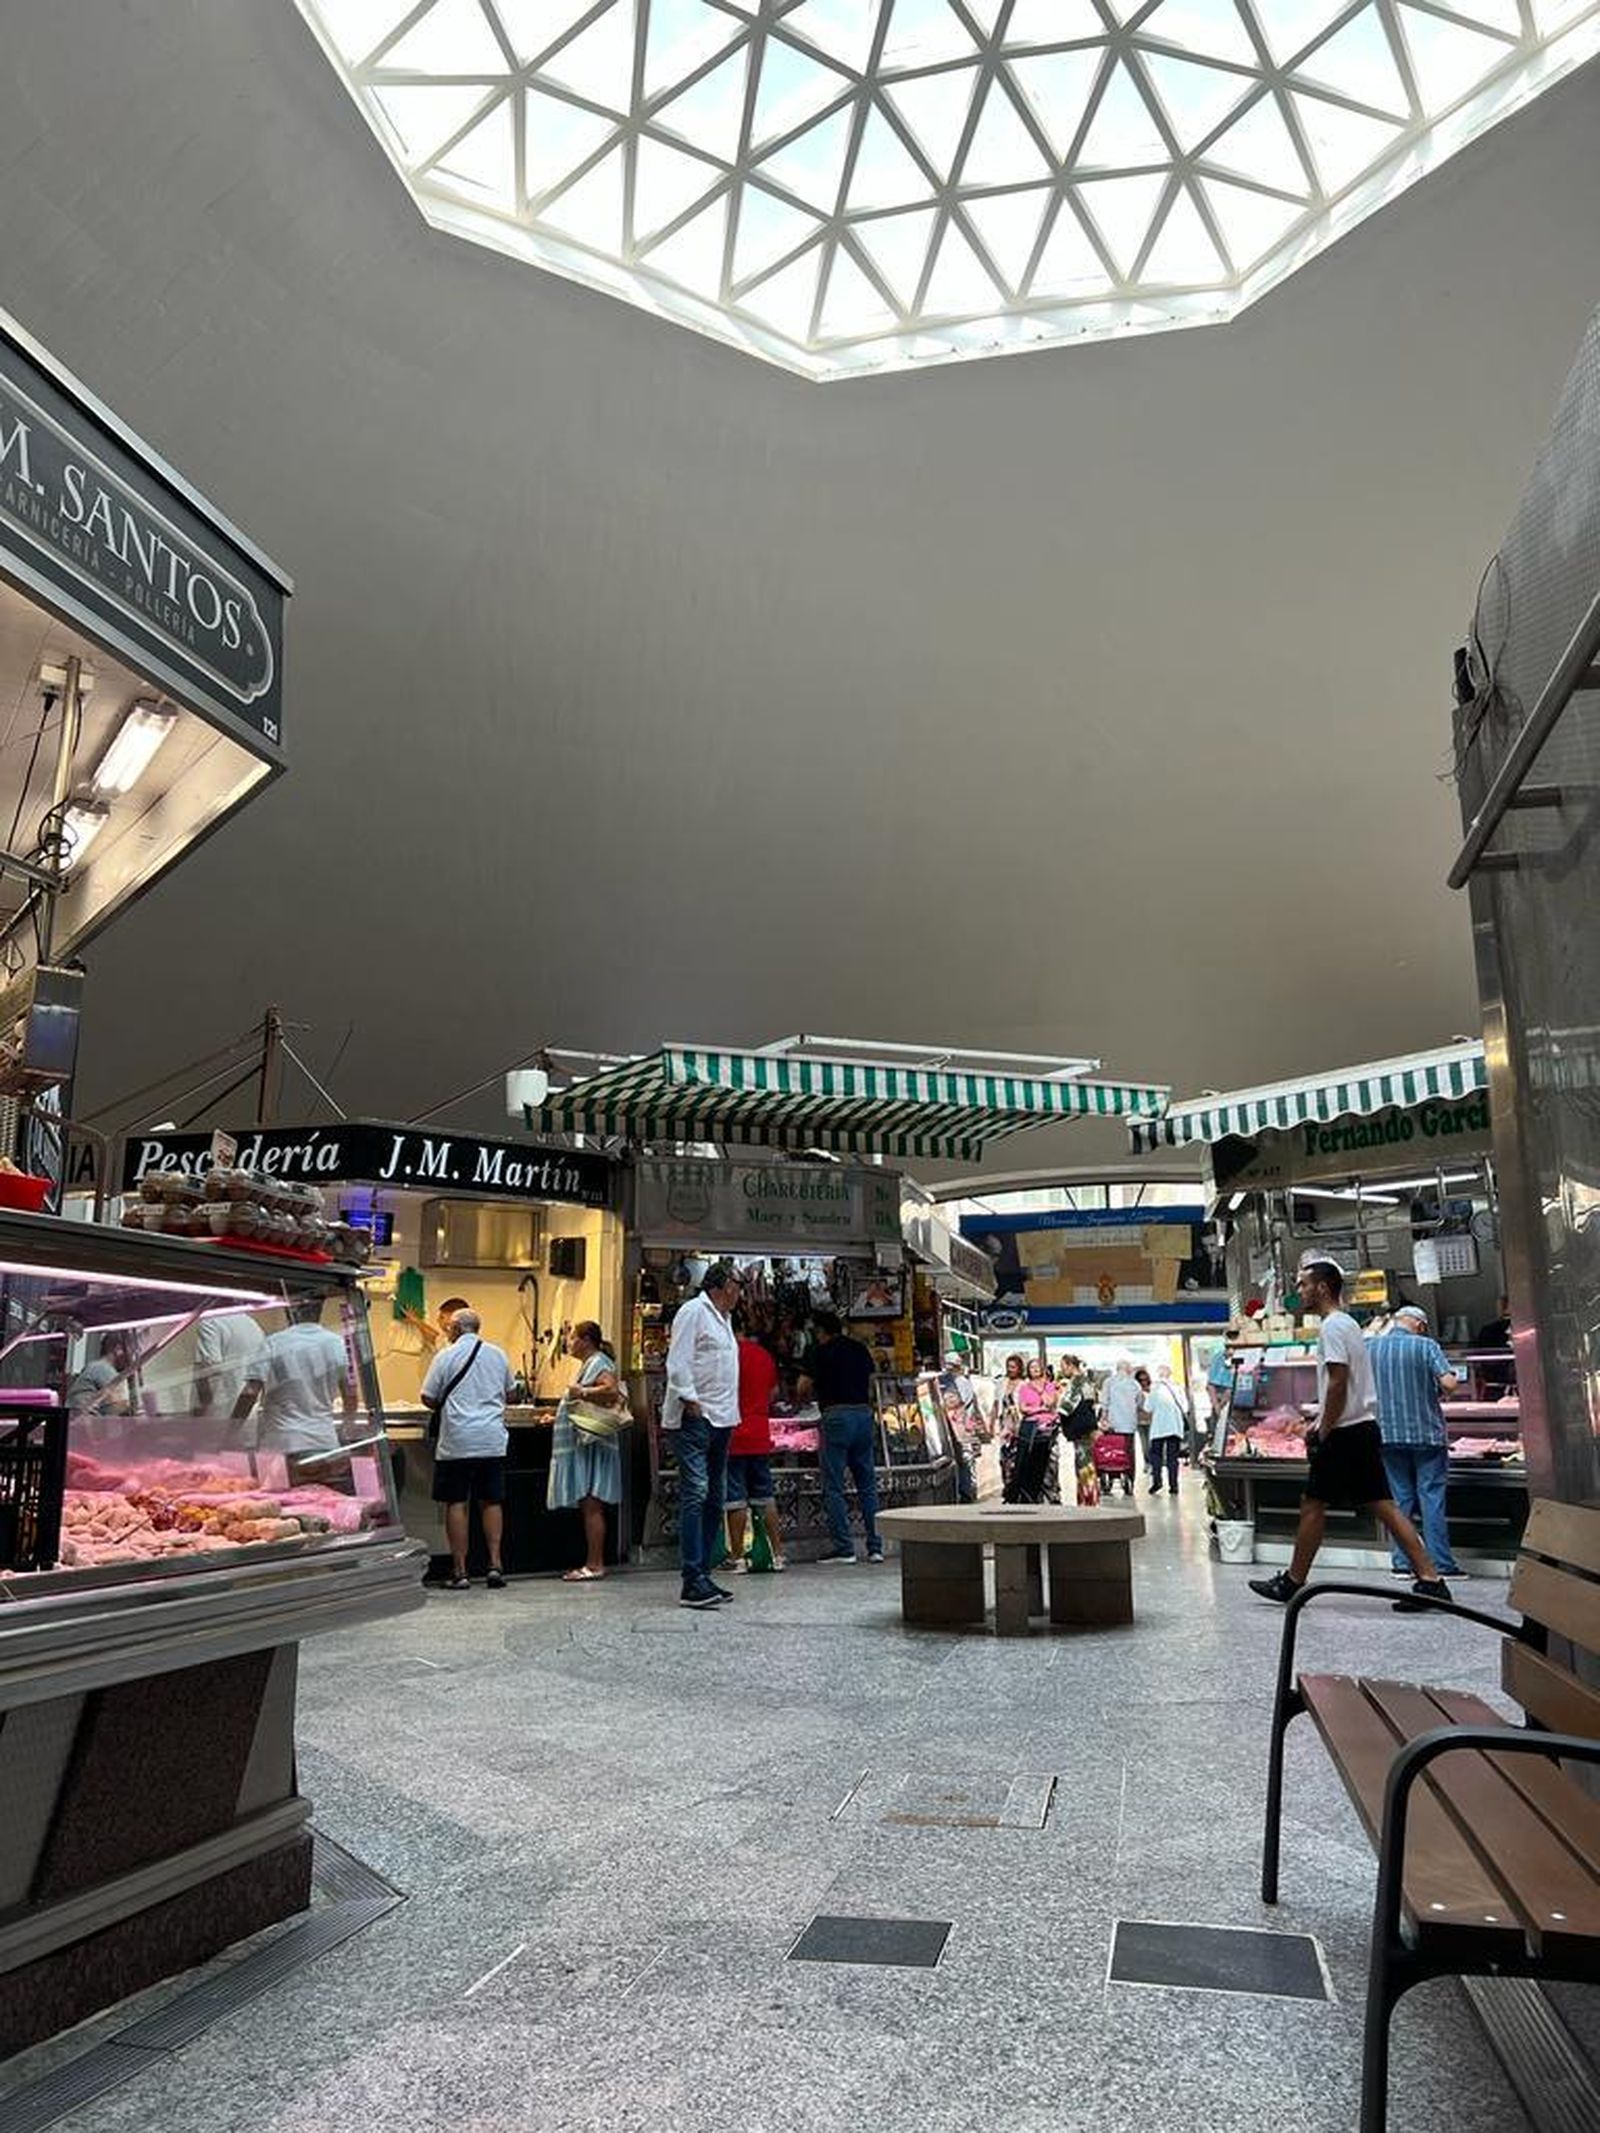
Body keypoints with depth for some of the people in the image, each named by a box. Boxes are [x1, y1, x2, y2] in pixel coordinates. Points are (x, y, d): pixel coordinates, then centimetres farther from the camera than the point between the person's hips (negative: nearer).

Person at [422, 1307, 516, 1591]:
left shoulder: (446, 1356, -4)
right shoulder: (499, 1355, 7)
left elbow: (428, 1399, -2)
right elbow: (509, 1394, 17)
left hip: (457, 1442, -3)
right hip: (493, 1440, 3)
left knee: (457, 1504, 3)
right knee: (491, 1502, 10)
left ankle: (460, 1570, 5)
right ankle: (495, 1564, 6)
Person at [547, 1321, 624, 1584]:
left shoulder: (599, 1363, -10)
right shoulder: (589, 1364, 21)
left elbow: (612, 1392, -27)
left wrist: (582, 1392, -24)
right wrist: (557, 1415, 29)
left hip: (592, 1445, -10)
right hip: (583, 1443, 10)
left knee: (591, 1505, -8)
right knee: (588, 1506, 9)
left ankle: (594, 1565, -5)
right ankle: (593, 1563, 12)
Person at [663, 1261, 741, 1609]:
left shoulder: (723, 1318, 21)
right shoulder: (694, 1311, -7)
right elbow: (678, 1362, -15)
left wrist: (729, 1413, 18)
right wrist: (689, 1400, -20)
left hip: (721, 1420, 10)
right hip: (695, 1417, -10)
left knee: (714, 1499, 11)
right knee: (695, 1495, -12)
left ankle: (702, 1574, 17)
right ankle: (692, 1583, -13)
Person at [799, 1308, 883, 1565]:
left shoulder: (821, 1351, -3)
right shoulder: (861, 1349, 14)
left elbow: (803, 1388, -2)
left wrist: (816, 1395, 18)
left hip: (837, 1415, -6)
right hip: (864, 1413, 6)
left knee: (834, 1486, 1)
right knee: (867, 1484, 10)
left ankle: (844, 1548, 1)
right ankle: (875, 1546, 11)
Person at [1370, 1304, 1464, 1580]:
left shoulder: (1369, 1348, 3)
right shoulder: (1426, 1346, -6)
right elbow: (1449, 1383, -15)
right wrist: (1435, 1390, 7)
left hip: (1388, 1433, 3)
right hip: (1426, 1432, -3)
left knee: (1400, 1498, 9)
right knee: (1431, 1497, 3)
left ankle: (1402, 1563, 10)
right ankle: (1441, 1564, 4)